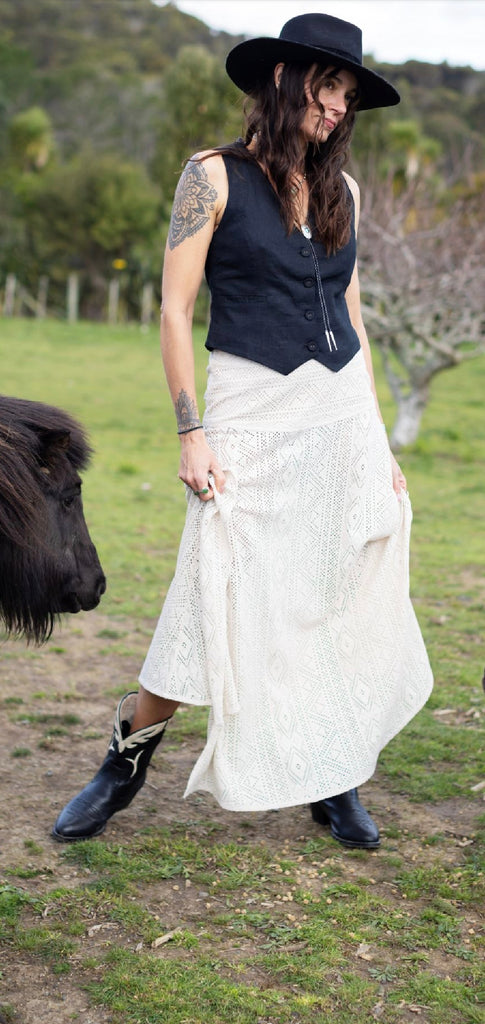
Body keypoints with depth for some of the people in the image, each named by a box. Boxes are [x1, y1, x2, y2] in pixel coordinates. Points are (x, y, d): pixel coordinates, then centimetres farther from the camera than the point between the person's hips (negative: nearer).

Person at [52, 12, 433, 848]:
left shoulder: (341, 191, 13)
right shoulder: (215, 177, -2)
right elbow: (174, 309, -5)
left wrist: (379, 441, 13)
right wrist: (191, 434, -12)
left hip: (343, 410, 5)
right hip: (253, 414, -5)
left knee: (341, 602, 6)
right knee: (219, 602, -5)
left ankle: (333, 781, 21)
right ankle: (127, 759, 17)